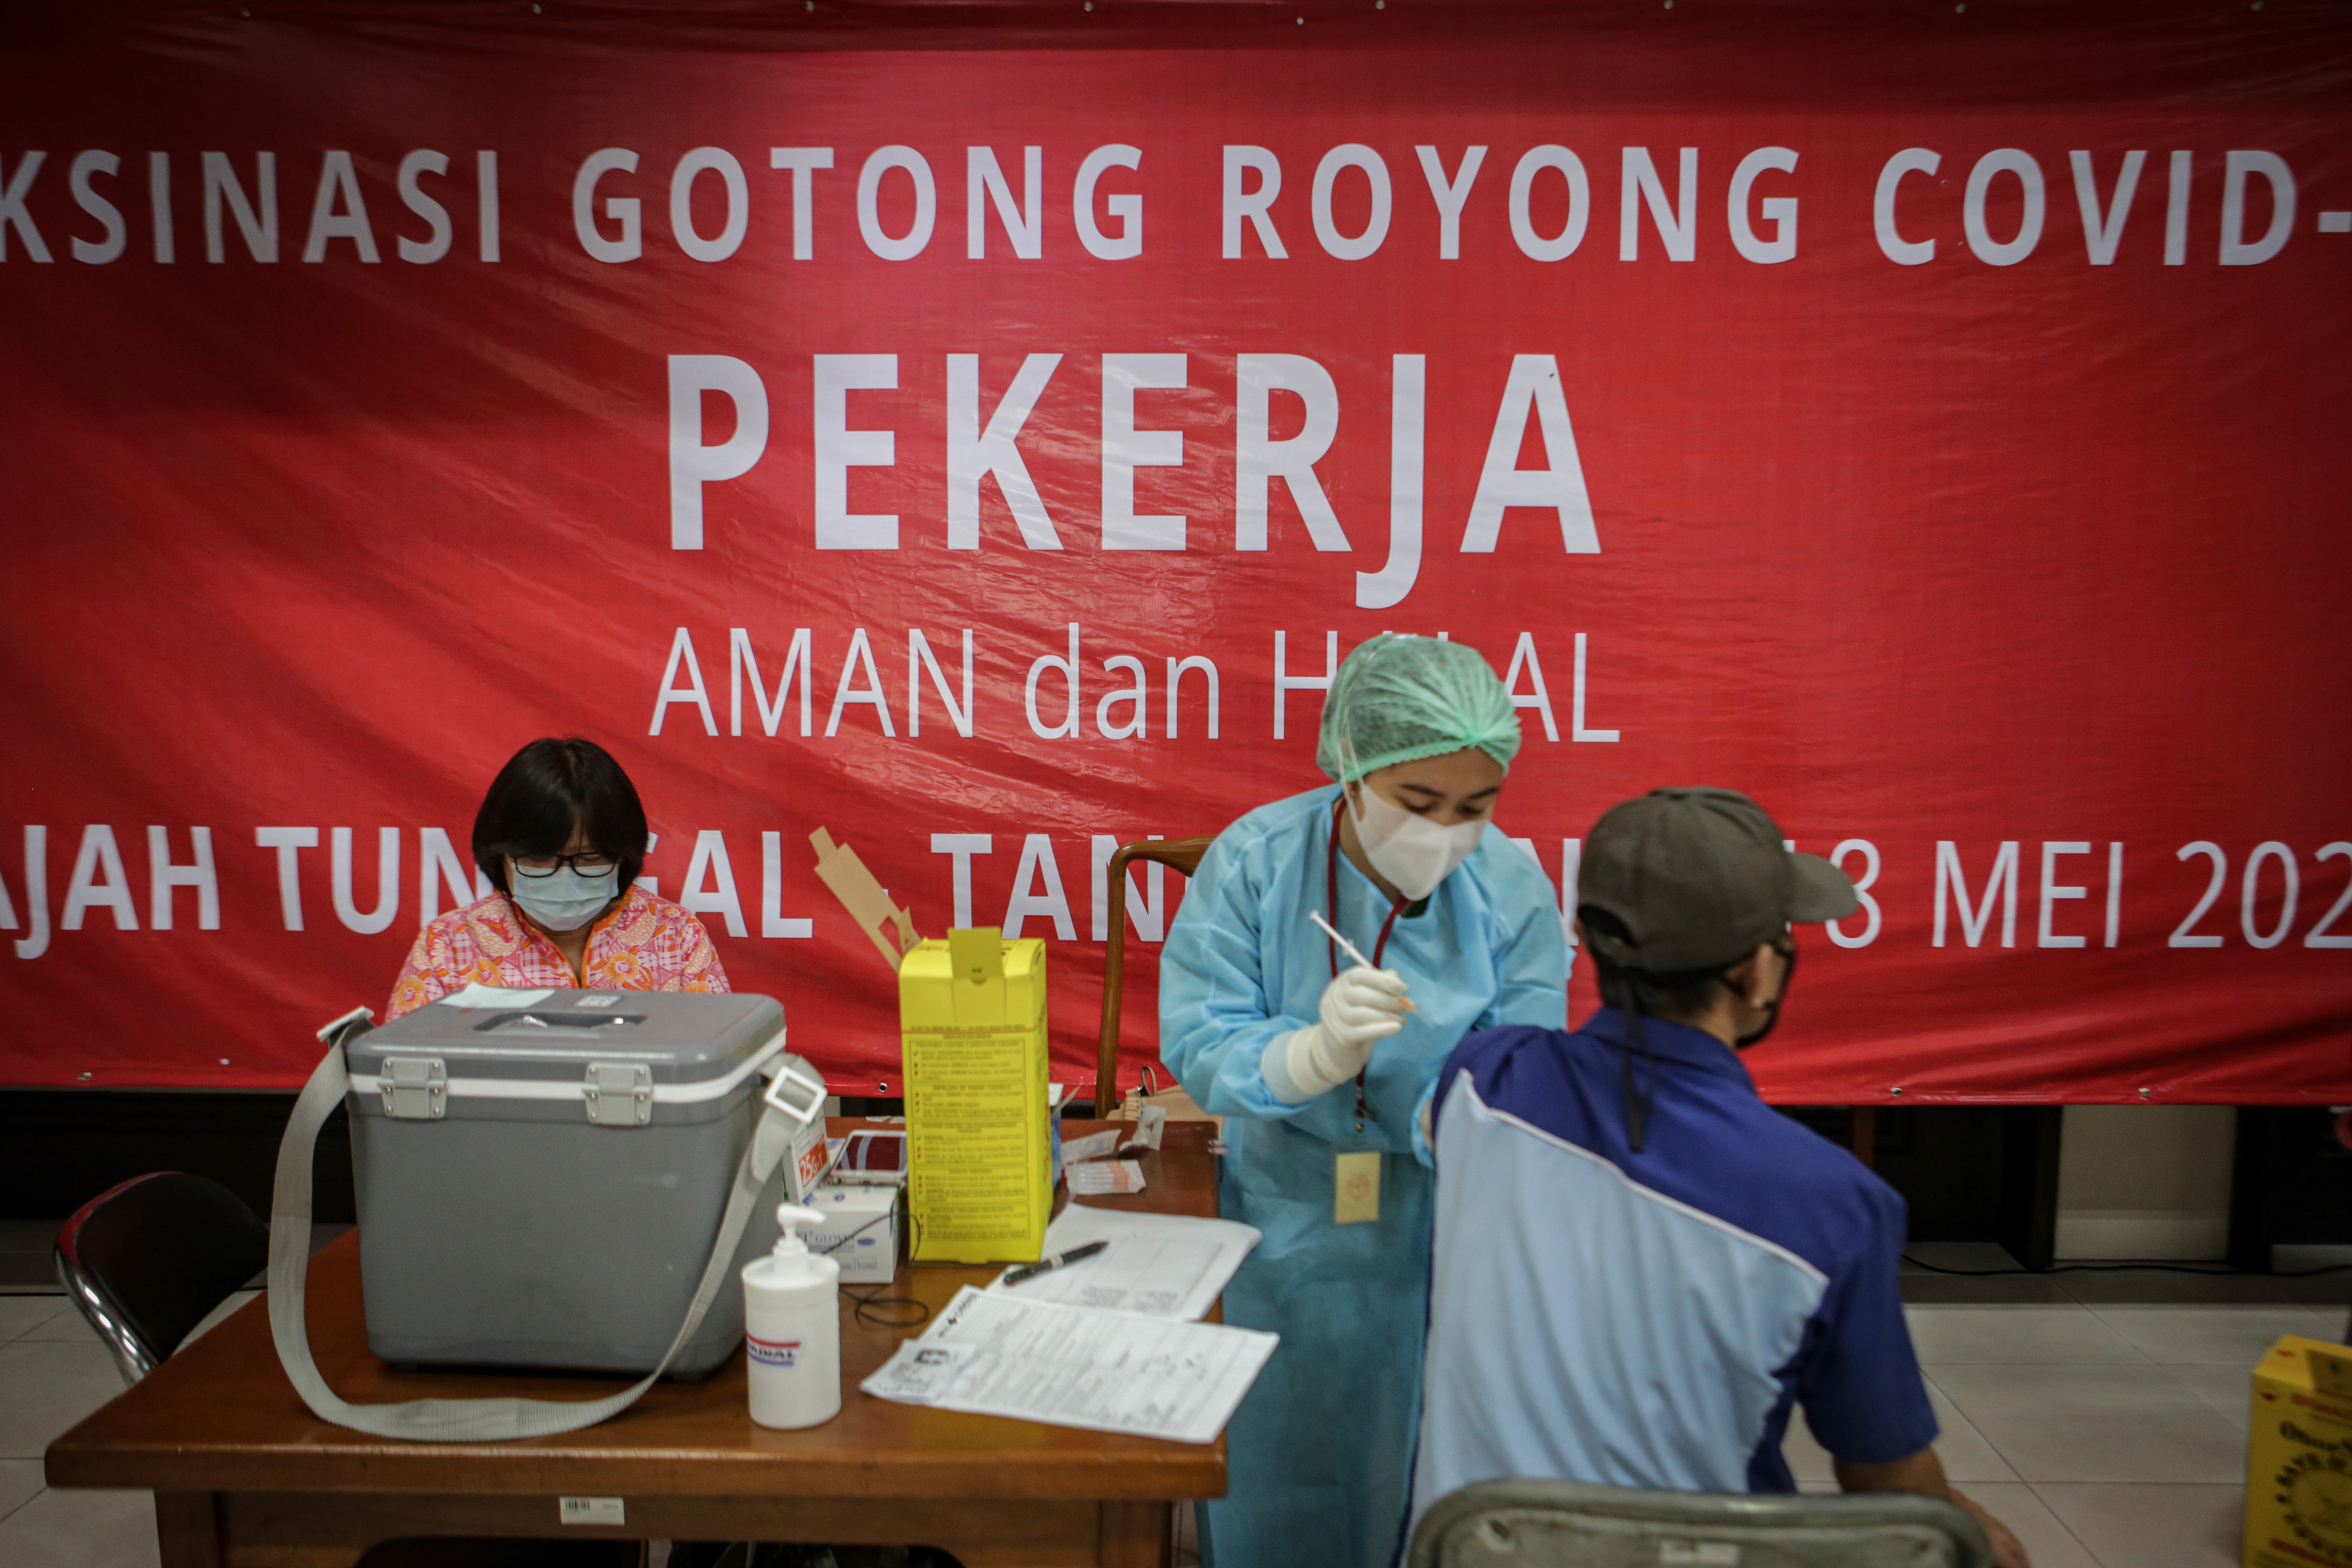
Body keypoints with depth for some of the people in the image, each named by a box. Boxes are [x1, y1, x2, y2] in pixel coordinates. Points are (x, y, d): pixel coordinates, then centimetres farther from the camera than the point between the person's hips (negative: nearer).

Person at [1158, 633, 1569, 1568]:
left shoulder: (1511, 886, -10)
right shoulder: (1253, 861, -16)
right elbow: (1195, 1046, -19)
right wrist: (1316, 1055, -38)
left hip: (1442, 1244, 2)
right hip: (1282, 1226, -1)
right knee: (1272, 1480, 11)